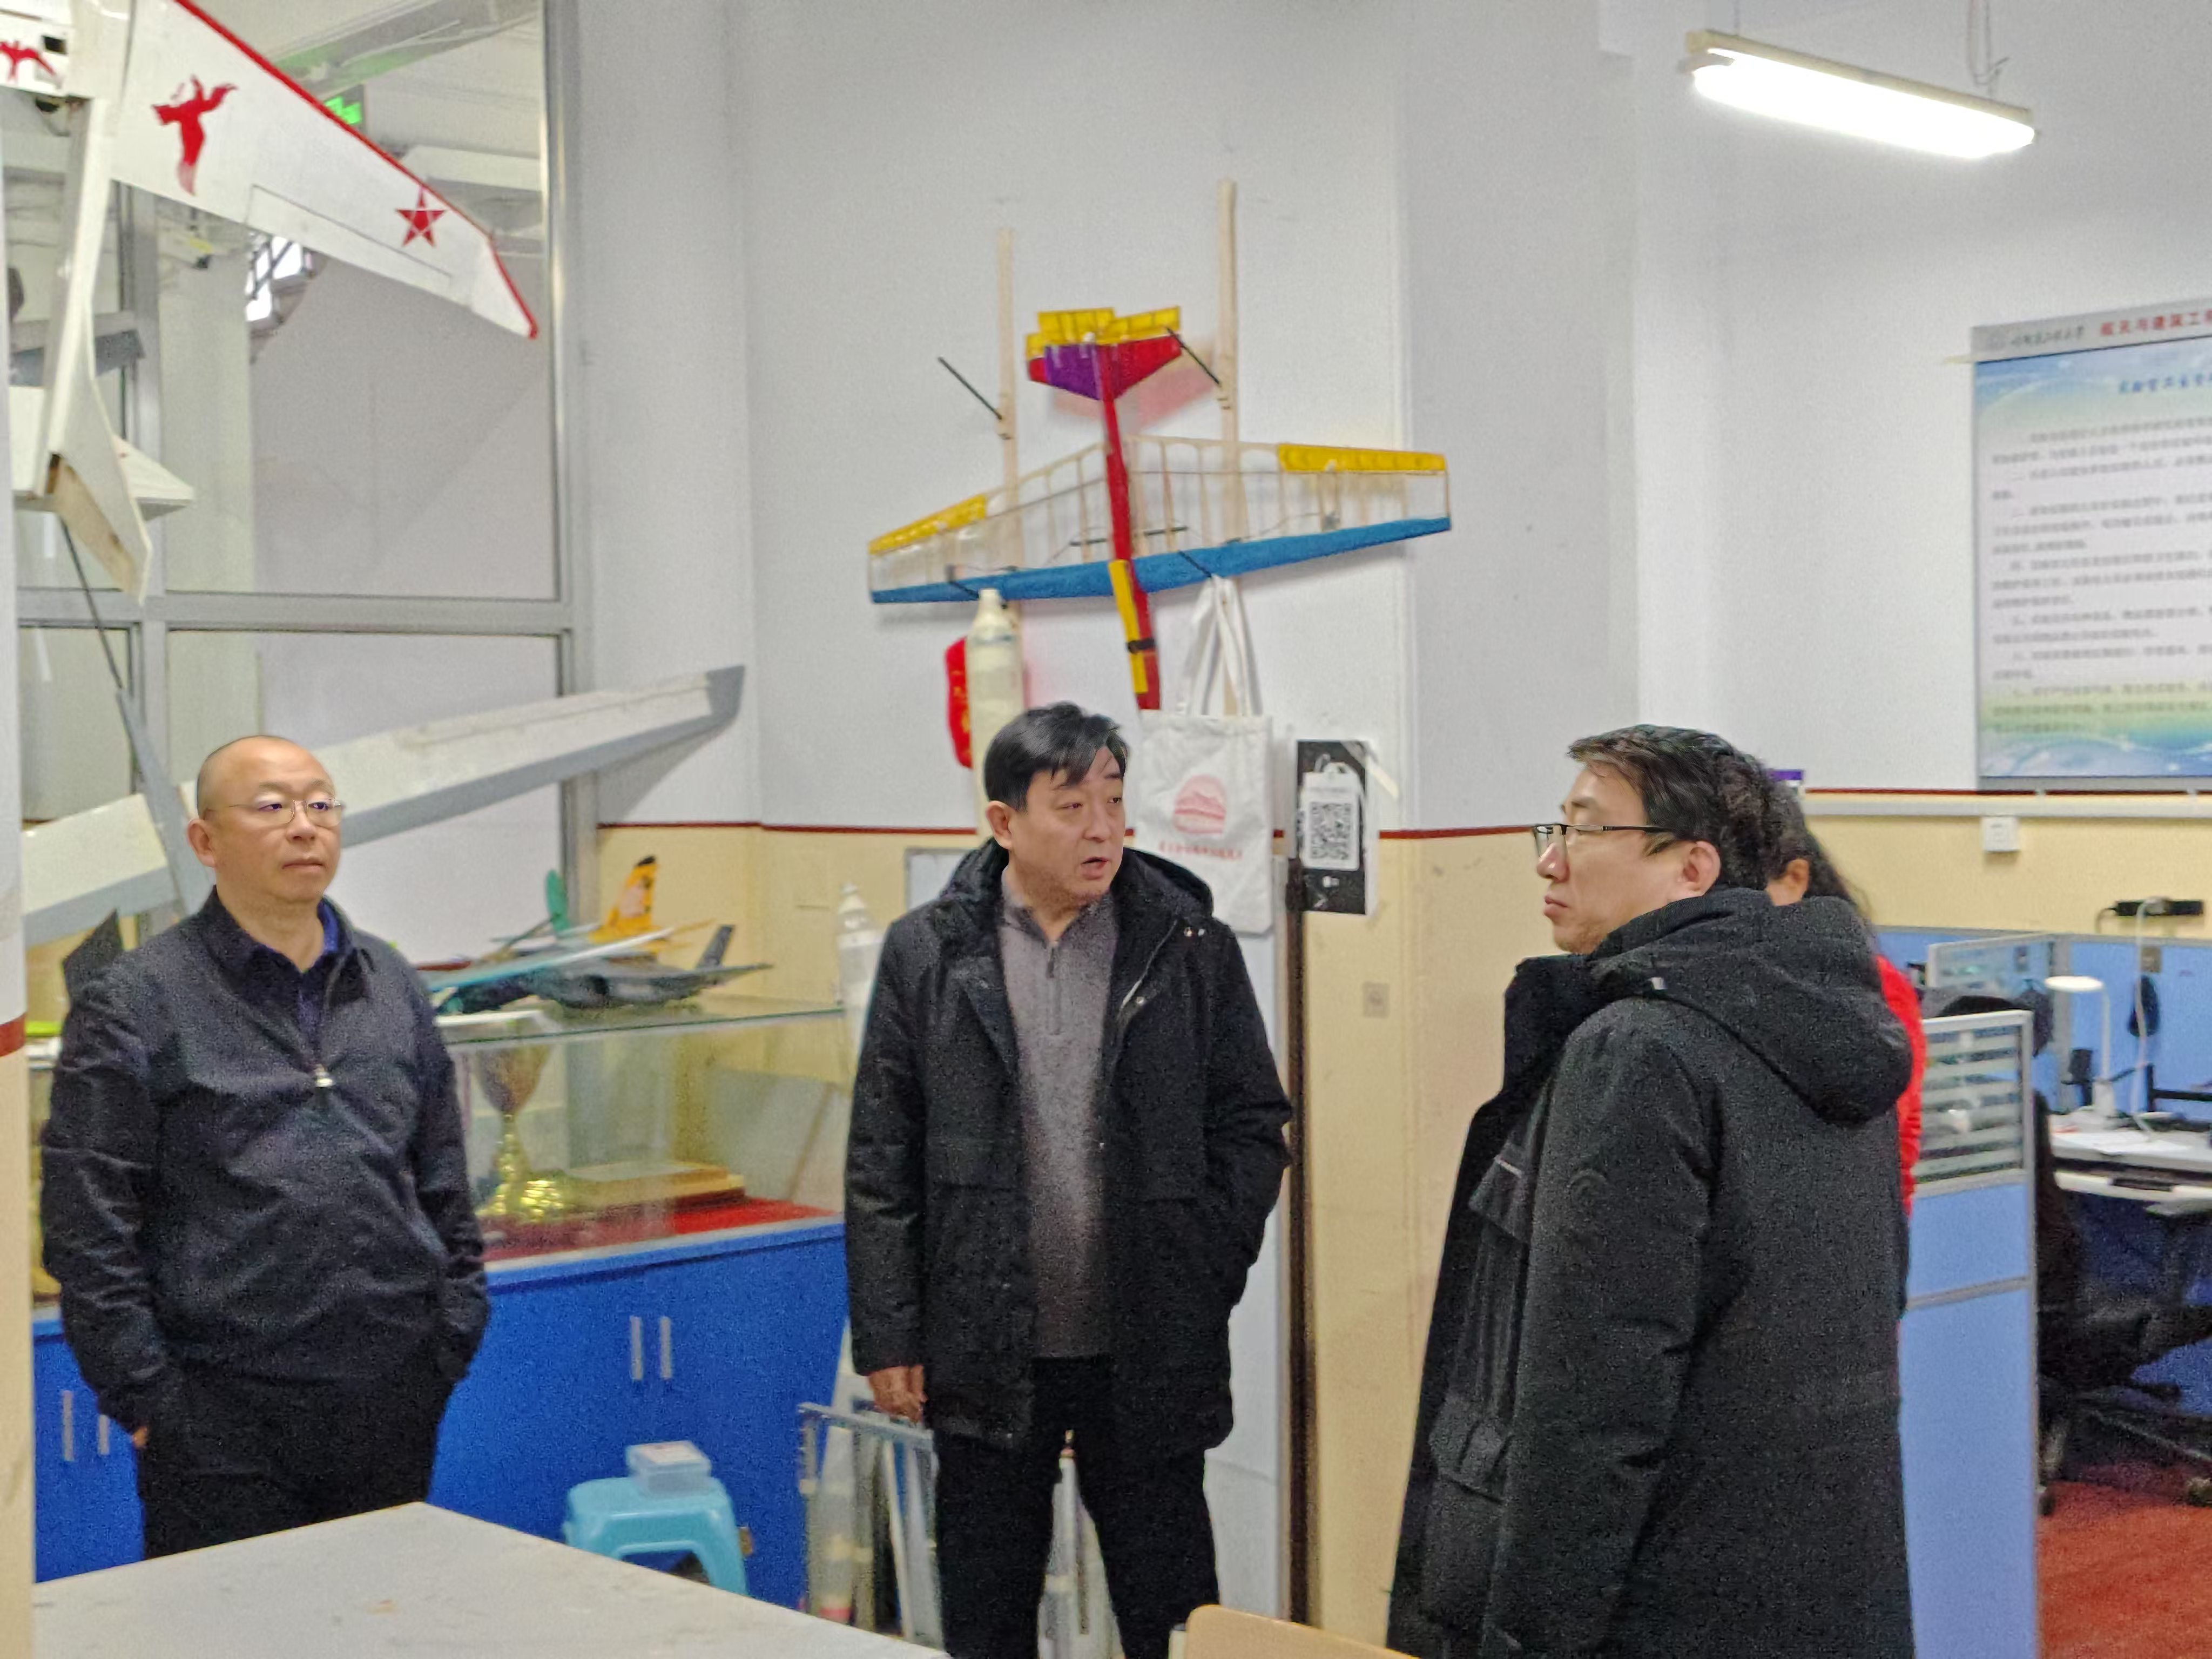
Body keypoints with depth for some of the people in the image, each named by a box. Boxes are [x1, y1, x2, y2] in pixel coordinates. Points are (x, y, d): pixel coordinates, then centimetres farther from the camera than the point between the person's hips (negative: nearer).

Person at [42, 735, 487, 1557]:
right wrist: (140, 1392, -9)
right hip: (221, 1418, -5)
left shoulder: (391, 987, 12)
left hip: (394, 1404, 5)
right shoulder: (133, 1004, -4)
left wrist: (454, 1336, 10)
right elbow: (89, 1225, -6)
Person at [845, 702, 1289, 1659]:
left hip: (1147, 1355, 0)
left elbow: (1252, 1128, 3)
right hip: (985, 1353, 1)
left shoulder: (1192, 949, -1)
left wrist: (1205, 1280, -6)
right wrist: (887, 1335, -3)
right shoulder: (928, 953, -1)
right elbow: (881, 1160, 0)